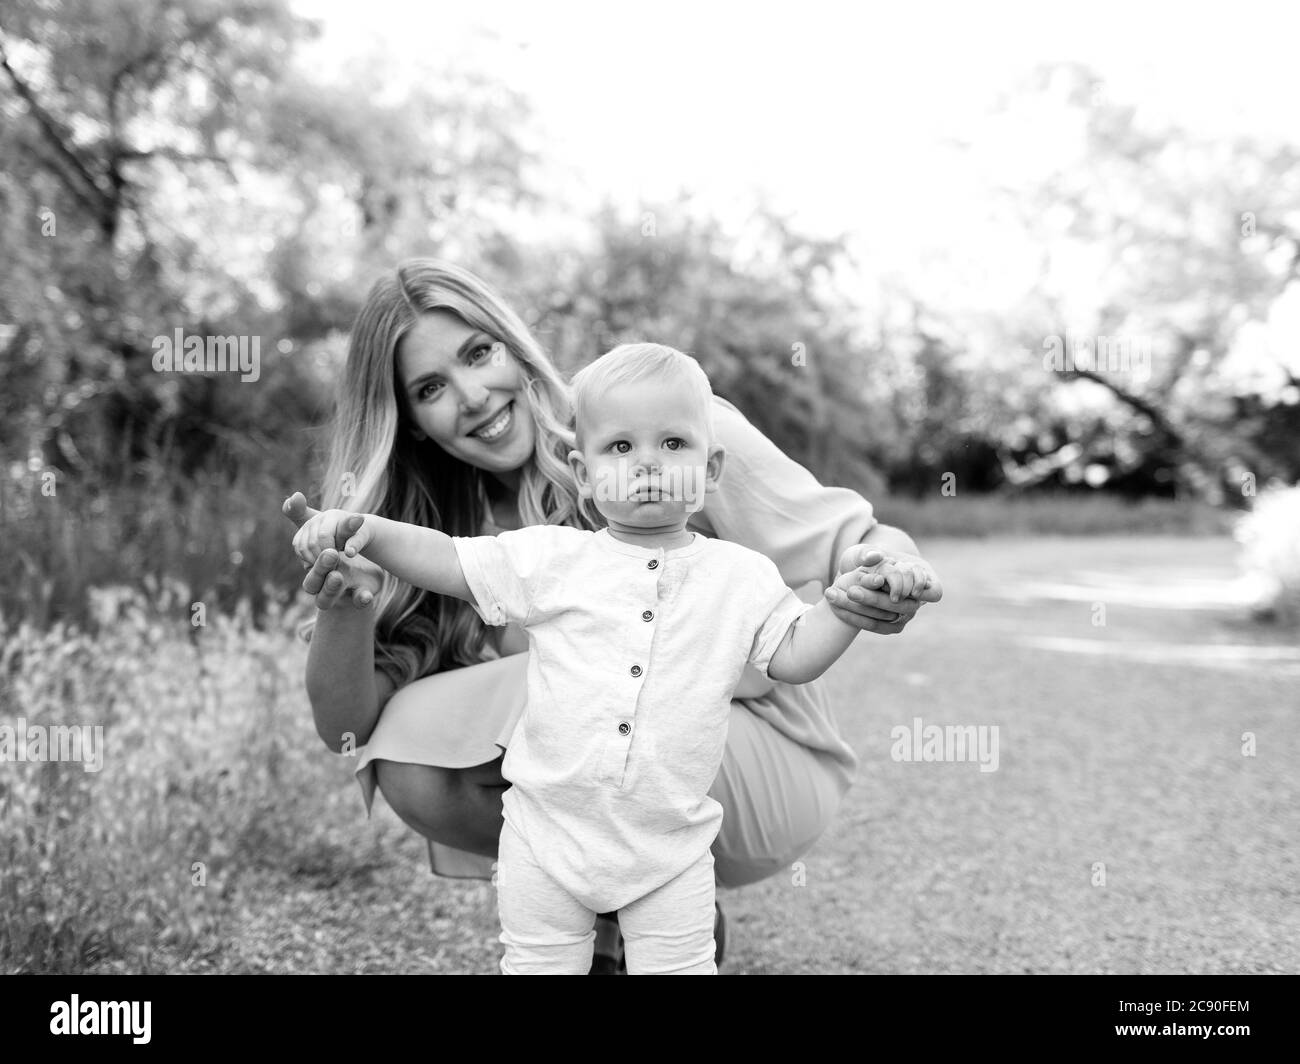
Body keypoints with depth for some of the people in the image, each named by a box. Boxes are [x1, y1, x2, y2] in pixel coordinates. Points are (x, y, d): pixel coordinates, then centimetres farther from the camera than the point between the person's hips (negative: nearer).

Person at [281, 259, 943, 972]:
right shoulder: (442, 533, -3)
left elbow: (844, 544, -12)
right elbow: (347, 728, -8)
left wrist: (887, 580, -36)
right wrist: (348, 604, -29)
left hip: (769, 768, -4)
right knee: (409, 767, -19)